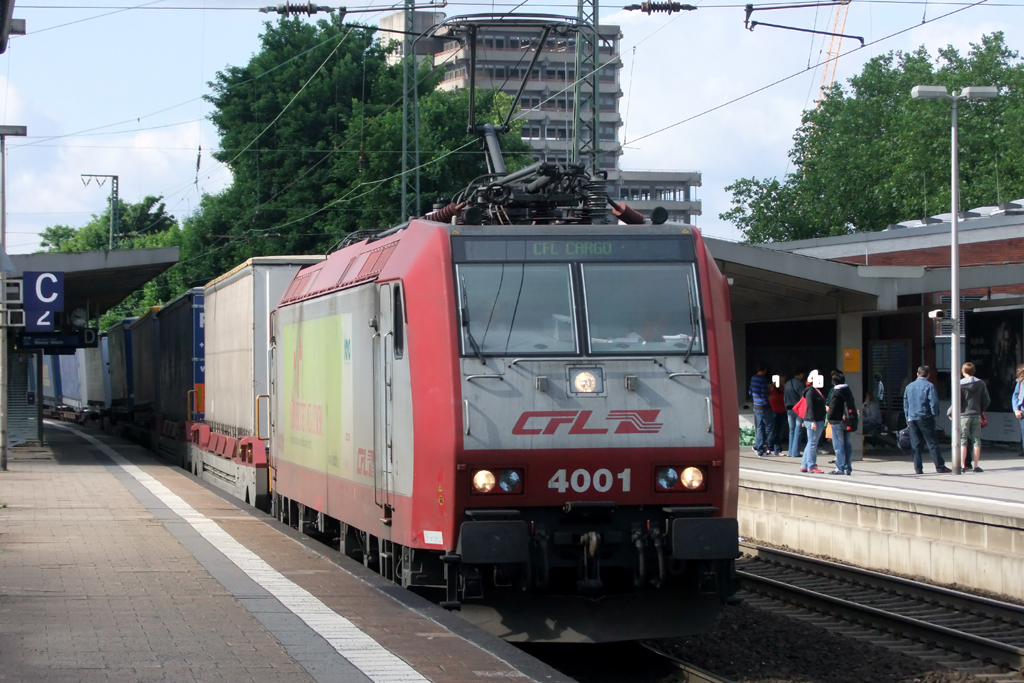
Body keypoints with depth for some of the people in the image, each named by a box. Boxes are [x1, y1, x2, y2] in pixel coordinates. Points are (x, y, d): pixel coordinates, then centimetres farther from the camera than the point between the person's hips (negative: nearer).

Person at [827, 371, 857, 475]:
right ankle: (848, 468, 9)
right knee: (847, 445, 8)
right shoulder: (848, 391, 13)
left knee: (838, 446, -5)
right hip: (846, 422, 8)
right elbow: (851, 405, 16)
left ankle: (840, 468, -7)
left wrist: (830, 418, -4)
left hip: (838, 421, -8)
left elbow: (833, 407, -13)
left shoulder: (836, 392, -11)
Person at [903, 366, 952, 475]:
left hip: (912, 418, 4)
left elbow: (905, 404, 14)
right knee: (932, 443, -1)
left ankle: (918, 469, 4)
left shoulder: (909, 387, 11)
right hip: (925, 418, -4)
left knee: (915, 444, 6)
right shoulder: (929, 386, -5)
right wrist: (934, 413, 2)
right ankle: (940, 467, -2)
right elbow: (934, 402, -13)